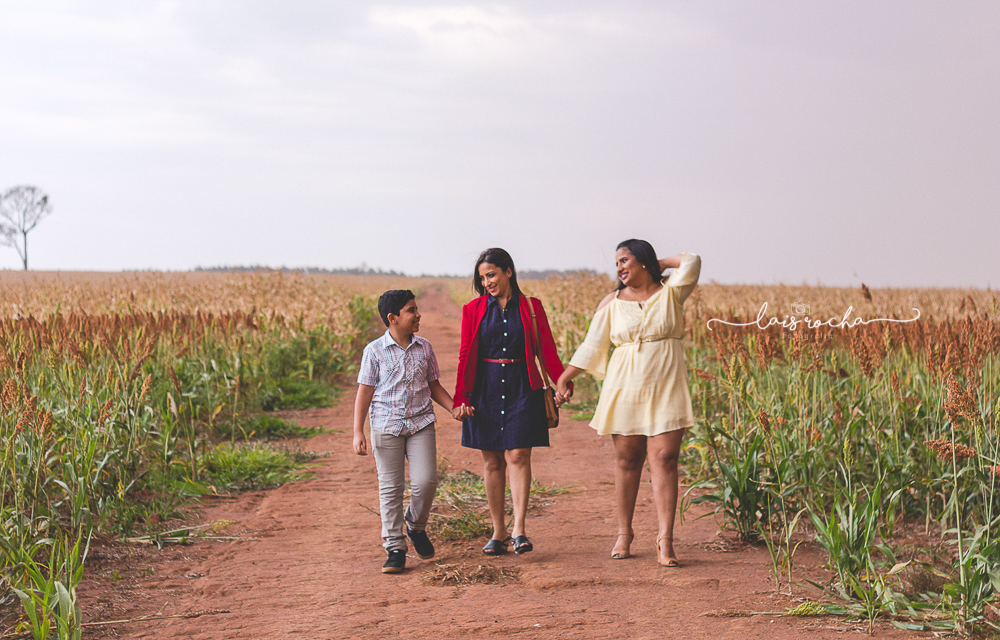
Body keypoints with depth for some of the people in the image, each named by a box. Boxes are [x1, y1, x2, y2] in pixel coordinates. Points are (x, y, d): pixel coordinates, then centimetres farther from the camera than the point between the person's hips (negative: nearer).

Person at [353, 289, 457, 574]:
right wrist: (357, 433, -6)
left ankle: (416, 526, 21)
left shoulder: (424, 348, 6)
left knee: (425, 481, -9)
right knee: (390, 487, 0)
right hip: (386, 426, -2)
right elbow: (364, 393, -1)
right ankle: (395, 549, 8)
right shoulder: (375, 351, -3)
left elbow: (434, 387, 15)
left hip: (421, 423, 2)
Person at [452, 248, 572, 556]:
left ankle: (519, 529, -11)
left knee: (517, 455, -11)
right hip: (486, 390, 2)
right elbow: (465, 356, 4)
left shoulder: (531, 307, 3)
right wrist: (460, 398, -3)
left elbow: (548, 350, 4)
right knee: (492, 461, 4)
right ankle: (498, 533, 12)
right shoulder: (474, 309, 5)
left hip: (522, 389, -2)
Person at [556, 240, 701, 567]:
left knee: (665, 460, -7)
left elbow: (692, 262, -11)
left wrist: (657, 263, 4)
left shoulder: (670, 293, 5)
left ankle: (665, 539, -8)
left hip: (666, 390, -1)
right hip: (625, 389, 2)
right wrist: (563, 377, 4)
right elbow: (592, 346, 9)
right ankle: (624, 533, 18)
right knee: (626, 460, 4)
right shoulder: (612, 303, 8)